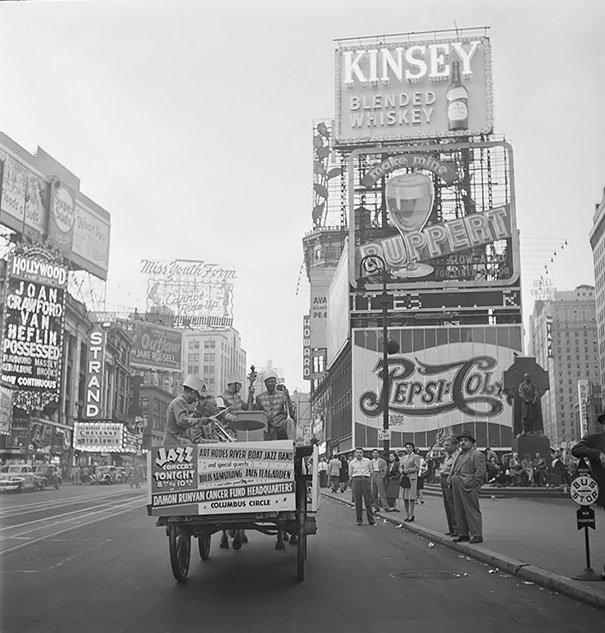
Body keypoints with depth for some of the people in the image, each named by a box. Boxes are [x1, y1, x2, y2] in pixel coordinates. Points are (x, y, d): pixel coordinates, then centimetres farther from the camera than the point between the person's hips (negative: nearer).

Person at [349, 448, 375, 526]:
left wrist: (368, 480, 8)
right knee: (357, 501, 0)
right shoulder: (352, 463, 10)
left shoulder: (367, 461, 9)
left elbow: (371, 472, 16)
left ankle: (371, 520, 1)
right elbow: (350, 475, 14)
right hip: (356, 480, 0)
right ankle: (358, 520, 8)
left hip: (366, 479, 0)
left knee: (368, 500, -3)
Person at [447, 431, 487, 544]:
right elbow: (453, 469, 28)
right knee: (459, 511, 10)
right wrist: (451, 479, 12)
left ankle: (476, 535, -1)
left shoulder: (478, 455, -4)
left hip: (468, 487, -8)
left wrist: (471, 484, -15)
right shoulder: (459, 455, 21)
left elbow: (480, 472, -10)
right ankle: (463, 534, 18)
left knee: (472, 511, -6)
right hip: (456, 487, 8)